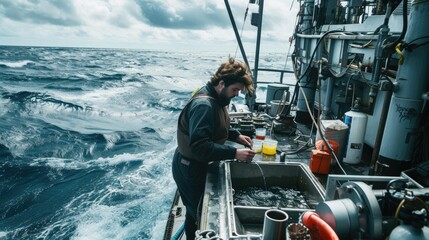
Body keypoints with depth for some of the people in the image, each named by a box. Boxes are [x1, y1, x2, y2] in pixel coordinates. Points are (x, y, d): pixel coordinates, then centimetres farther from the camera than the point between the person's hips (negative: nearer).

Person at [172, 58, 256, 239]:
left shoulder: (215, 98, 2)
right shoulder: (204, 105, -29)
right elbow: (199, 146, -36)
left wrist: (236, 136, 3)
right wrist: (234, 153, -35)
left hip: (198, 165, 9)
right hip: (190, 168, -9)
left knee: (197, 210, 24)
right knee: (199, 213, 9)